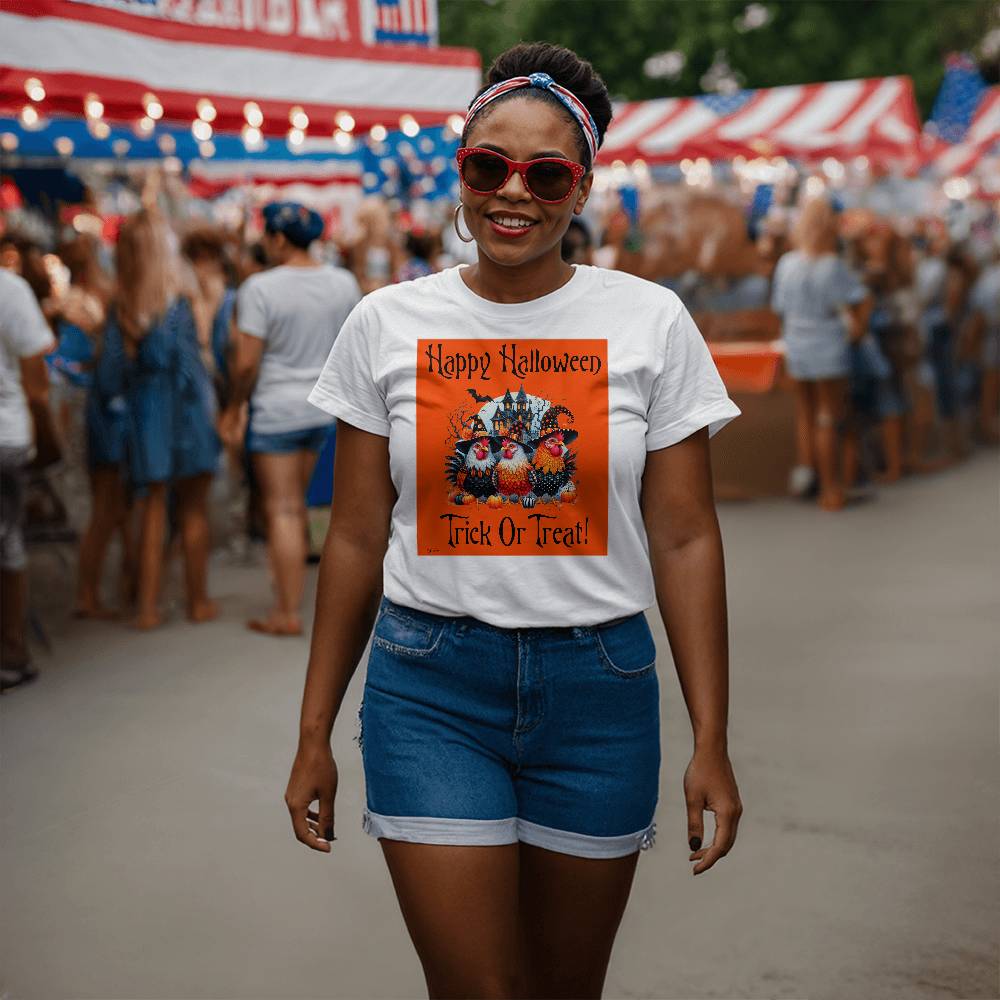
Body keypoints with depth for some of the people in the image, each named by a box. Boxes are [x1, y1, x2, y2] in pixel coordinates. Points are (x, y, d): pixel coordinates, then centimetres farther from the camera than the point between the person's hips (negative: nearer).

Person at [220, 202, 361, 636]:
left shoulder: (260, 288, -16)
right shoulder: (344, 283, 1)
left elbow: (246, 362, -16)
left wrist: (234, 408, -3)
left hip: (276, 411, -6)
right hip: (322, 409, 6)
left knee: (282, 510, -1)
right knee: (296, 502, 21)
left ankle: (288, 614, 2)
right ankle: (290, 587, 31)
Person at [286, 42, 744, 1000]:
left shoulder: (651, 321, -2)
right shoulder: (386, 325, 1)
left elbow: (685, 538, -1)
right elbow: (356, 538, 4)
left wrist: (711, 740, -5)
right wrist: (314, 732, 5)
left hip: (600, 686, 1)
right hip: (430, 689, 0)